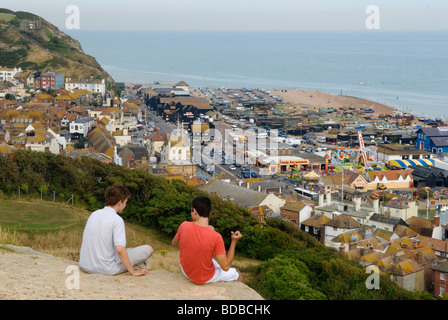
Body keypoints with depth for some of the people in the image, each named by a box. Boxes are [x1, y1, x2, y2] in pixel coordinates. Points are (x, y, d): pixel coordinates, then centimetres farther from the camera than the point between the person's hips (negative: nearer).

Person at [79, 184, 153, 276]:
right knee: (148, 249, 2)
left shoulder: (94, 214, 7)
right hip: (106, 270, -8)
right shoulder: (117, 220, -16)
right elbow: (120, 249, -26)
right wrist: (133, 272, -17)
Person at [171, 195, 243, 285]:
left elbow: (173, 244, -1)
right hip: (205, 278, -3)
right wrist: (234, 241, -23)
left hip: (185, 271, 4)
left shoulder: (184, 226, -22)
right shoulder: (215, 237, -31)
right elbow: (225, 267, -26)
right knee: (238, 277, 24)